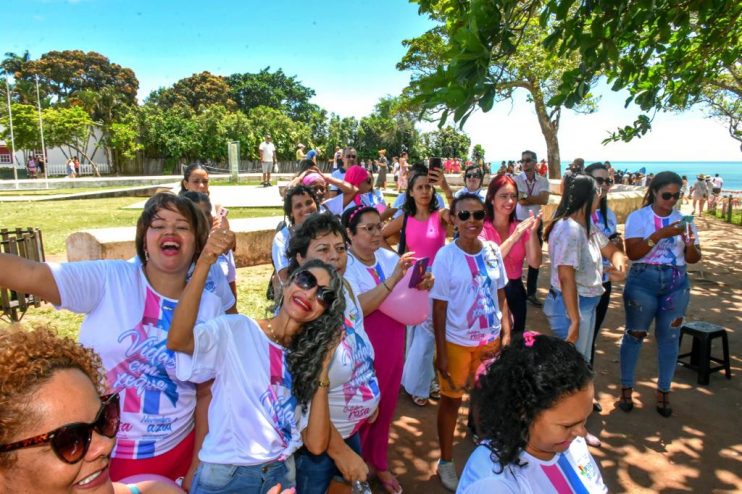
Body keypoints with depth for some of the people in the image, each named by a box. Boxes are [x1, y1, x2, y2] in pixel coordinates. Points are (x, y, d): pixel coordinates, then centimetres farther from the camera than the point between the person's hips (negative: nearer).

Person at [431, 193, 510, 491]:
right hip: (457, 342, -4)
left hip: (491, 339, 4)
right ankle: (446, 461, 31)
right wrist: (441, 352, -11)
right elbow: (439, 308, -11)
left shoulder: (493, 251, -3)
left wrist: (507, 333, 0)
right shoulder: (446, 256, -15)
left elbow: (500, 296, 6)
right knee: (452, 399, 12)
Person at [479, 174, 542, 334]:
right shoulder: (482, 228, -11)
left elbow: (535, 263, -6)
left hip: (515, 292, 5)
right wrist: (513, 237, -31)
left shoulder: (521, 227, 4)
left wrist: (533, 233, -20)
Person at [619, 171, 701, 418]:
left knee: (669, 337, 8)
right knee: (634, 334, 5)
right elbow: (632, 252, -14)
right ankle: (626, 388, 18)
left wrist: (691, 244, -18)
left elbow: (693, 259, 4)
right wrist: (660, 234, -24)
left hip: (676, 284, 3)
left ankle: (663, 392, 21)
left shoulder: (683, 220, 7)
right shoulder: (638, 217, -3)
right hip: (643, 281, -3)